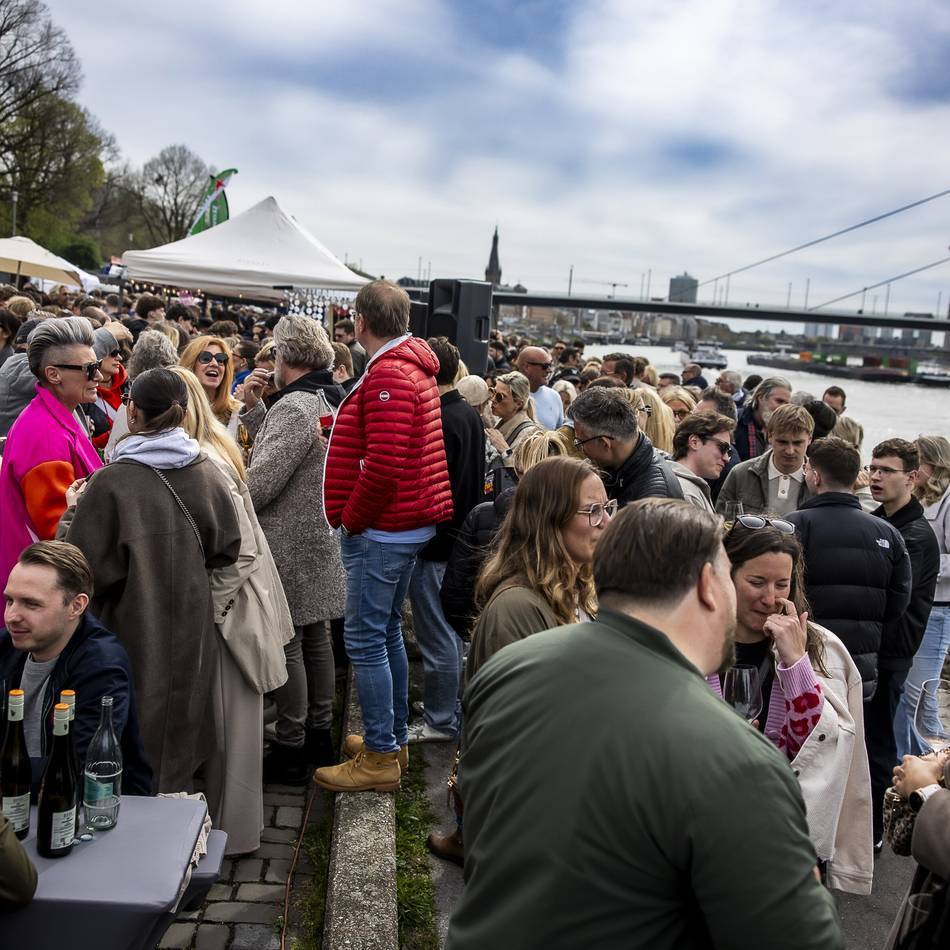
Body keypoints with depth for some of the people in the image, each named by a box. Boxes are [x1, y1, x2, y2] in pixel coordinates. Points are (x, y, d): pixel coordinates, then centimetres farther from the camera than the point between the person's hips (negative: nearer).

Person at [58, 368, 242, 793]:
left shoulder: (110, 482, -19)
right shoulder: (207, 472, -7)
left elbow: (84, 566, -14)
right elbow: (227, 549, 0)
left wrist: (73, 511, 1)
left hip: (134, 634, -4)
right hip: (191, 629, 4)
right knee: (179, 727, 20)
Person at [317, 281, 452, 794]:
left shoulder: (388, 375, -18)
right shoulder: (415, 365, 14)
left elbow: (384, 463, -27)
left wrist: (352, 518, -14)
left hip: (382, 529, -10)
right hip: (409, 522, 10)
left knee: (365, 639, -4)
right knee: (387, 632, 18)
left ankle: (380, 758, 4)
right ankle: (394, 738, 29)